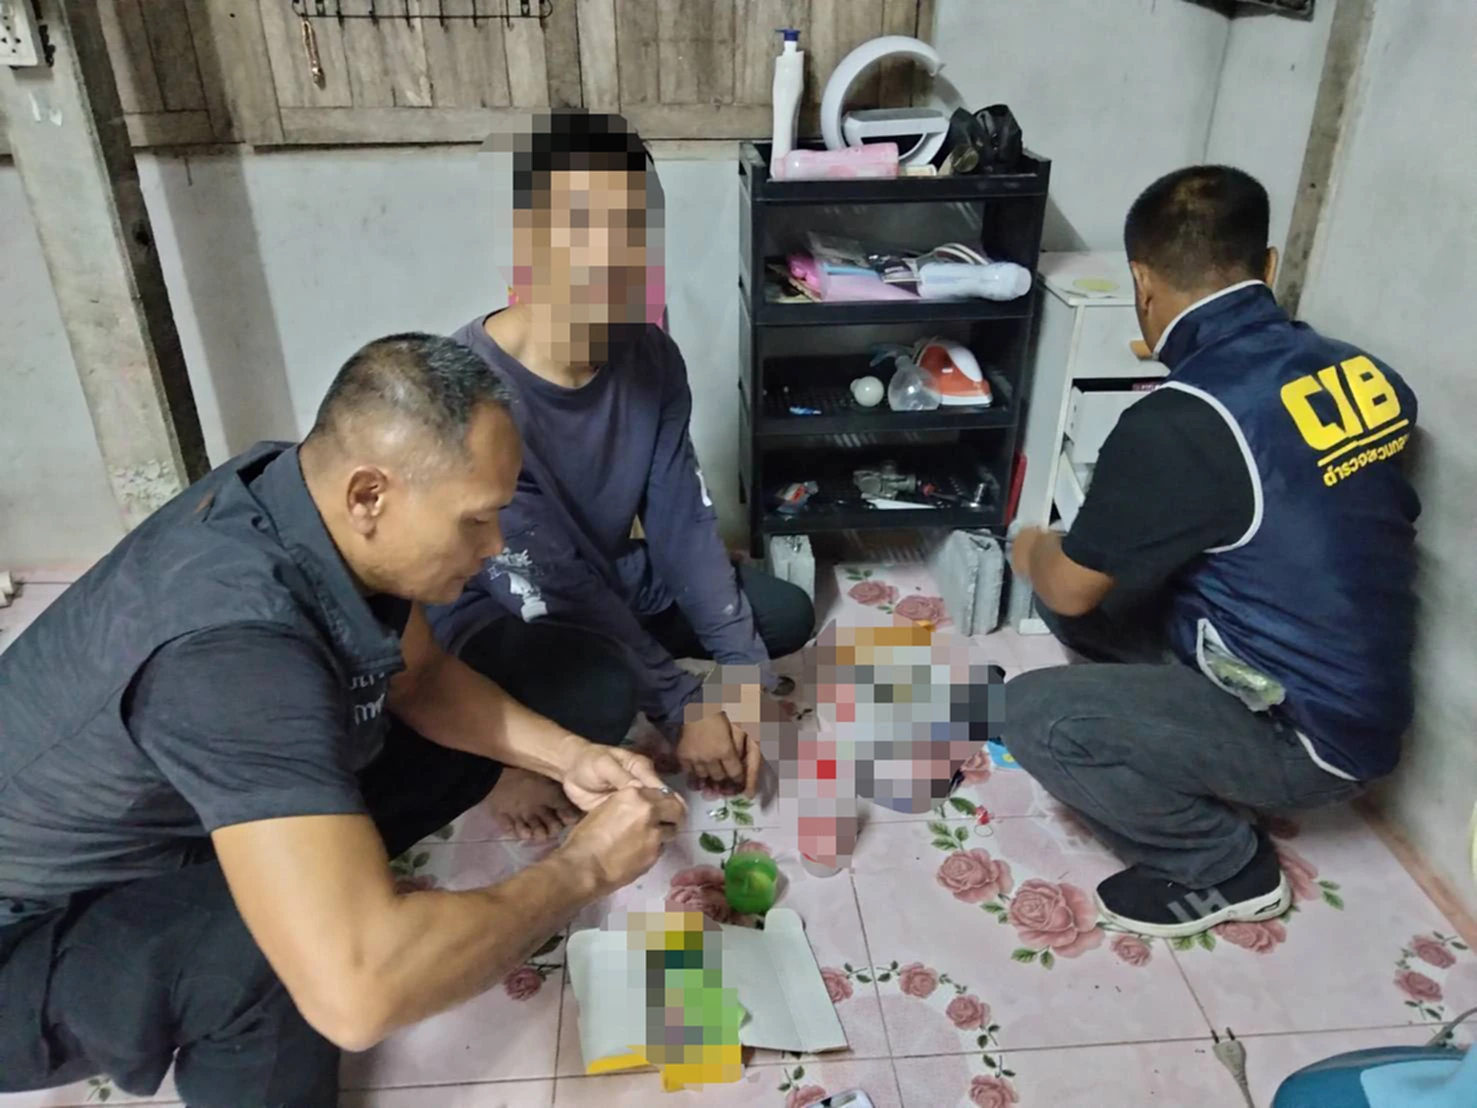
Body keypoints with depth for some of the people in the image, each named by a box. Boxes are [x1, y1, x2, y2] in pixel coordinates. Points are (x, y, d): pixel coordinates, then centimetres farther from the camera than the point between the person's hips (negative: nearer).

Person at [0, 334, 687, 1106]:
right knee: (313, 947, -34)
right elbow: (358, 991, -47)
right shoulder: (239, 644, -40)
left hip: (151, 815, 8)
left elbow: (422, 677, 3)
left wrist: (567, 758, -11)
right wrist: (582, 869, -32)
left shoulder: (305, 495, -14)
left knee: (464, 744, -1)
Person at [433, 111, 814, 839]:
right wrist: (680, 707, -27)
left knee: (785, 615, 0)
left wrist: (746, 672, -18)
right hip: (492, 611, -6)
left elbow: (683, 522, -11)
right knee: (599, 694, -36)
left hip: (610, 578, 7)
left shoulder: (651, 357, -12)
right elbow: (552, 583, -29)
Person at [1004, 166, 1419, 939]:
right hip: (1358, 694, 8)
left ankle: (1225, 867, 4)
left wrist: (1033, 552, 8)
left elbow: (1070, 589, -15)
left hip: (1306, 734, -8)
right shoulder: (1363, 373, -3)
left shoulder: (1180, 423, -28)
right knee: (1113, 587, 10)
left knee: (1033, 715, -14)